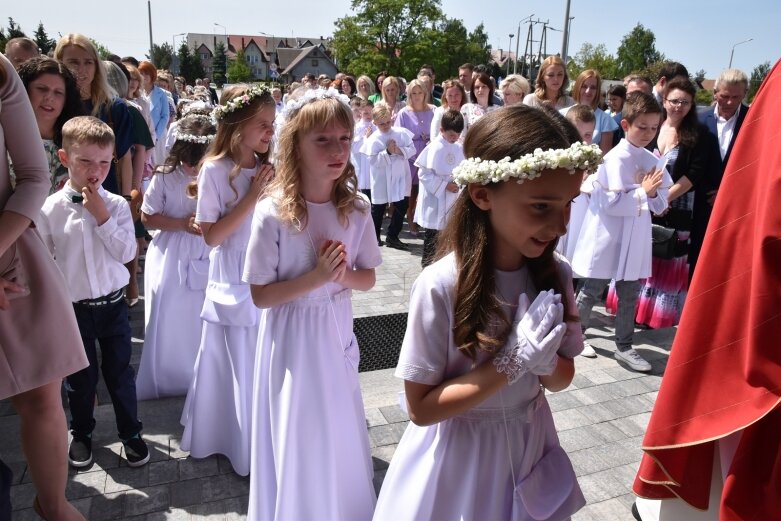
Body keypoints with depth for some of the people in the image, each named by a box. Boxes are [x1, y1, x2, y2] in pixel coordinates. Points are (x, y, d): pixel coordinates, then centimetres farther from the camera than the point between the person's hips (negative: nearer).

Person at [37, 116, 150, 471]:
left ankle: (130, 433, 30)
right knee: (80, 377, 16)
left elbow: (126, 252, -13)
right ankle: (81, 434, 39)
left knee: (120, 372, 12)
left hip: (112, 304, 0)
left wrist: (102, 217, -19)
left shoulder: (116, 205, -7)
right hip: (73, 308, 0)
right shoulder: (50, 210, -8)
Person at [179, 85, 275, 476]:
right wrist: (252, 197, -17)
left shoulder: (268, 168, 2)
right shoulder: (215, 170, -12)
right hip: (234, 285, -4)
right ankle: (240, 446, 30)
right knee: (239, 367, 8)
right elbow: (212, 235, -14)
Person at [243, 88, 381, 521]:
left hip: (337, 333, 4)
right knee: (297, 439, 13)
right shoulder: (273, 212, -19)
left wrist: (341, 274, -19)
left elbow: (367, 278, 2)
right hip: (292, 337, -3)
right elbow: (260, 296, -14)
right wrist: (314, 278, -23)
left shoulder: (356, 207, -8)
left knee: (340, 434, 20)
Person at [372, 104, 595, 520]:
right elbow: (421, 408, -19)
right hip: (460, 457, -4)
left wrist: (544, 362, -20)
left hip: (530, 444, 5)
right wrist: (512, 363, -26)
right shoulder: (441, 286, -25)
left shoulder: (554, 274, -10)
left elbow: (562, 378, 2)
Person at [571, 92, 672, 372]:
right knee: (592, 290, 8)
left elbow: (661, 204, 9)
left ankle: (624, 346, 24)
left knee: (630, 294, 12)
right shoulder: (616, 158, -15)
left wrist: (653, 193, -11)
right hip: (608, 239, -6)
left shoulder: (651, 159, 5)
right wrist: (643, 191, -16)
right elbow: (612, 203, -21)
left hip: (634, 241, 6)